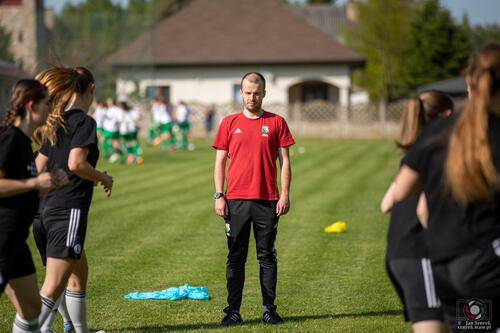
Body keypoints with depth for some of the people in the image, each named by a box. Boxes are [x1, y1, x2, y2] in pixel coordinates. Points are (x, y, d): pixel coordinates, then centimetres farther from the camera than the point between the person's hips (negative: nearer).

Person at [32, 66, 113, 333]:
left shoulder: (56, 123, 15)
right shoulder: (84, 121, -9)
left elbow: (39, 167, 16)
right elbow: (76, 163, -21)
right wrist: (104, 179, -5)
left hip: (48, 208, 9)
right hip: (69, 210, -9)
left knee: (79, 274, 24)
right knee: (53, 287, -12)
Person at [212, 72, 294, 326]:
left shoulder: (276, 122, 6)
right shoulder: (229, 123, 8)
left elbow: (284, 161, 5)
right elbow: (220, 162, 9)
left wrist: (285, 195, -3)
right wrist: (219, 196, 1)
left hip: (267, 200, 0)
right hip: (236, 199, 1)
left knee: (267, 256, 4)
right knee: (235, 257, 2)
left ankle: (269, 310, 11)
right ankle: (233, 311, 6)